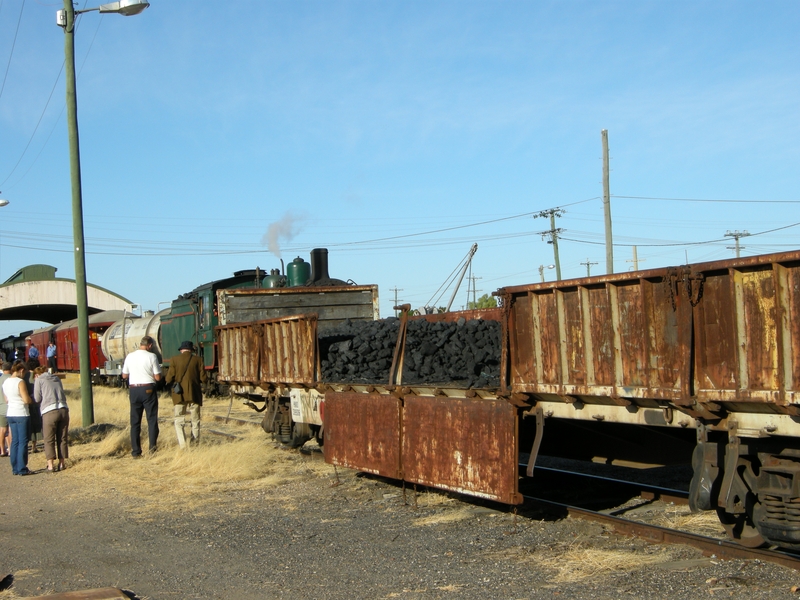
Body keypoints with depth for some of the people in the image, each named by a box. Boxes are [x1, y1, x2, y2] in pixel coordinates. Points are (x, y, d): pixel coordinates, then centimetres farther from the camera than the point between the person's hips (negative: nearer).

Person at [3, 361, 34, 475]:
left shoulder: (5, 382, 9)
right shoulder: (20, 382, -15)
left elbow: (7, 399, 17)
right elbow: (27, 400, -18)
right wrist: (32, 400, 2)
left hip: (10, 414, 7)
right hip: (21, 414, -7)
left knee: (15, 441, 12)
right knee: (23, 442, -2)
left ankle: (15, 468, 13)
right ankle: (22, 469, -1)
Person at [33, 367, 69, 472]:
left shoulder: (39, 380, 6)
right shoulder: (56, 378, 20)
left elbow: (37, 399, 2)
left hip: (49, 412, -4)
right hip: (63, 410, 4)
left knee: (49, 440, 3)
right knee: (62, 439, 11)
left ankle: (51, 465, -1)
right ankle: (62, 463, 15)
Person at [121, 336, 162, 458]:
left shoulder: (129, 356, 3)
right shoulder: (151, 356, -8)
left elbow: (124, 376, 10)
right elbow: (158, 377, -8)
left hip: (134, 389, 3)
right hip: (148, 389, -3)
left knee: (135, 421, 9)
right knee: (152, 419, 5)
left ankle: (135, 451, 9)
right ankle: (152, 446, -4)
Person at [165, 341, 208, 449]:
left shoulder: (174, 360, -2)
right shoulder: (197, 360, 0)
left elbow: (169, 378, -5)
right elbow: (203, 379, -3)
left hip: (179, 395, -1)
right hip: (194, 394, 1)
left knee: (179, 421, 4)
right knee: (195, 421, 12)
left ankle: (182, 445, -9)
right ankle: (195, 444, 12)